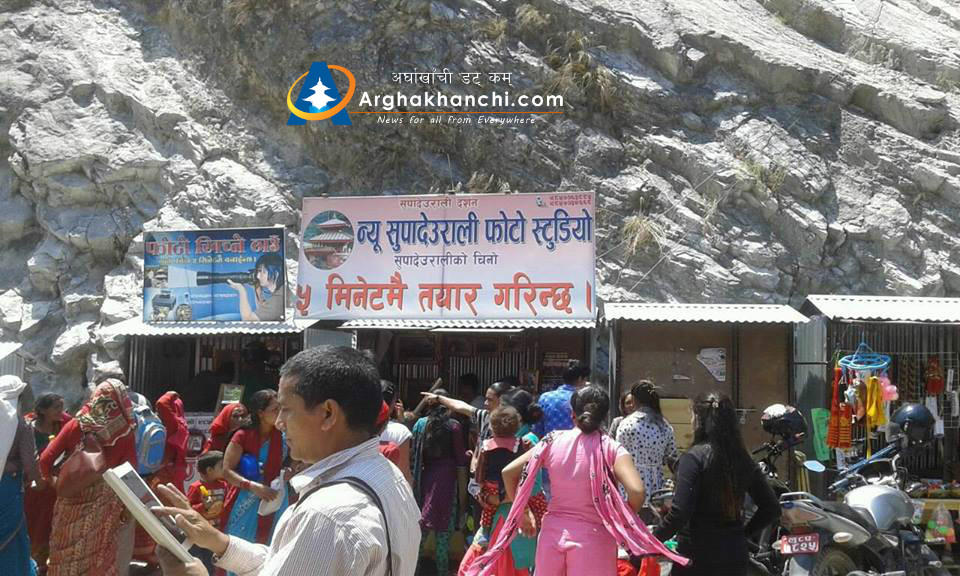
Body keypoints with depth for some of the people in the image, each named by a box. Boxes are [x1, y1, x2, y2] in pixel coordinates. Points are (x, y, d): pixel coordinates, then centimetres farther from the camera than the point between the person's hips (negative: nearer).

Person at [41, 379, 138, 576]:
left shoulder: (77, 425, -4)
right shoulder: (126, 433, -7)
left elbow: (45, 459, -5)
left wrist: (49, 478, 15)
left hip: (73, 503, 1)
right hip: (106, 509, -1)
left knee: (68, 555, 14)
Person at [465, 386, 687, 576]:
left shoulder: (553, 441, 1)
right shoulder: (611, 448, -8)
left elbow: (509, 472, 2)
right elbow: (636, 492, -22)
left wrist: (523, 513, 12)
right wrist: (624, 523, -3)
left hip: (553, 533, 3)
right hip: (594, 537, -3)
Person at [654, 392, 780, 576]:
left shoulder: (693, 457, -13)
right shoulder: (744, 460, 4)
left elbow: (679, 514, -21)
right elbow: (771, 509, 8)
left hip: (697, 556, -6)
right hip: (735, 557, 6)